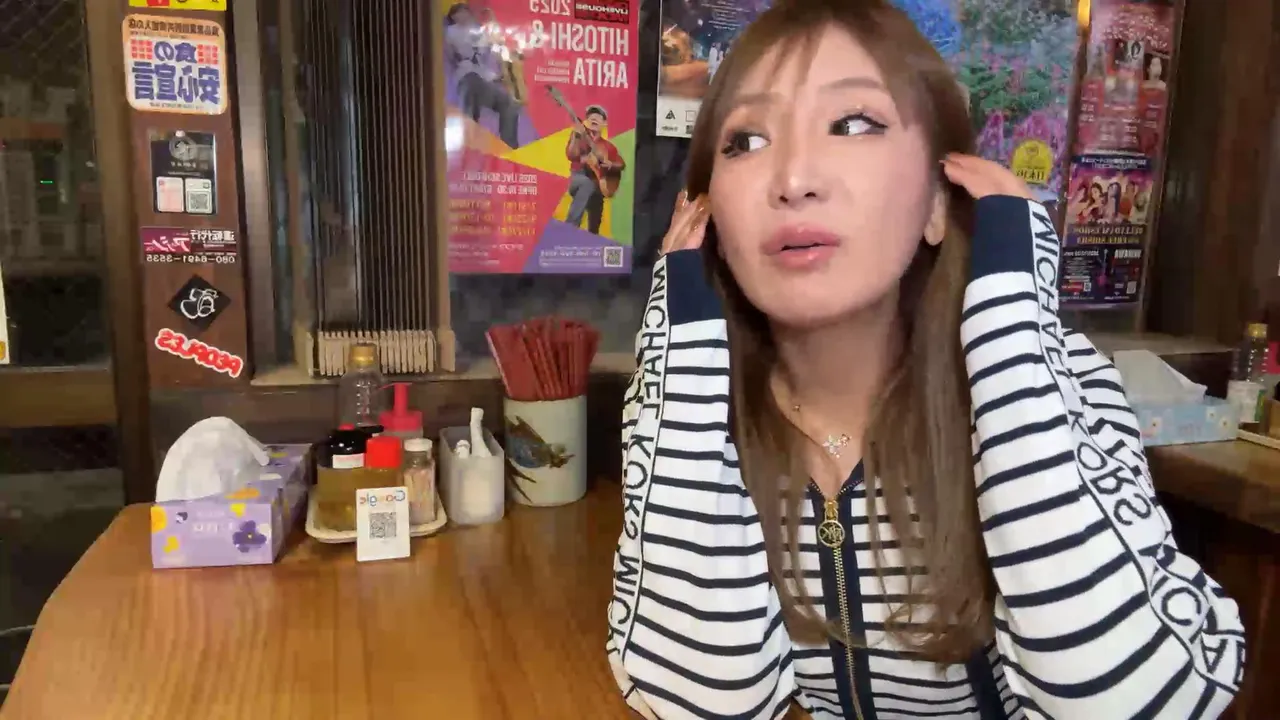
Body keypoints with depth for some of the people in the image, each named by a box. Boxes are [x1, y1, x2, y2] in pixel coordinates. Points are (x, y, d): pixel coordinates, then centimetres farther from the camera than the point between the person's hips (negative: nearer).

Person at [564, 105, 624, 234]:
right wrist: (577, 137, -25)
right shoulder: (579, 135, 4)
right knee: (588, 184, -40)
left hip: (598, 185, 5)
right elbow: (572, 156, -12)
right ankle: (569, 227, -43)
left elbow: (622, 165, 15)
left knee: (594, 227, 5)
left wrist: (611, 165, -6)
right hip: (578, 179, -5)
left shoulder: (607, 146, 13)